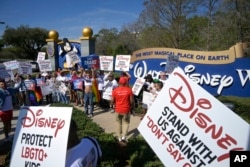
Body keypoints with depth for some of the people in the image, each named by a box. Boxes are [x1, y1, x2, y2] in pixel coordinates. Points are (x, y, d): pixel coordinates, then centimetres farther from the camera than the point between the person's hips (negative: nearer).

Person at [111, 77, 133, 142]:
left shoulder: (115, 90, -6)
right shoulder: (129, 90, -10)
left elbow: (112, 101, -2)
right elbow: (131, 101, -8)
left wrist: (112, 104, 20)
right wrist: (131, 106, 10)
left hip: (118, 110, 2)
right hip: (126, 110, -2)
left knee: (119, 123, 17)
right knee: (126, 123, 14)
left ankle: (119, 137, 23)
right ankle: (124, 136, 0)